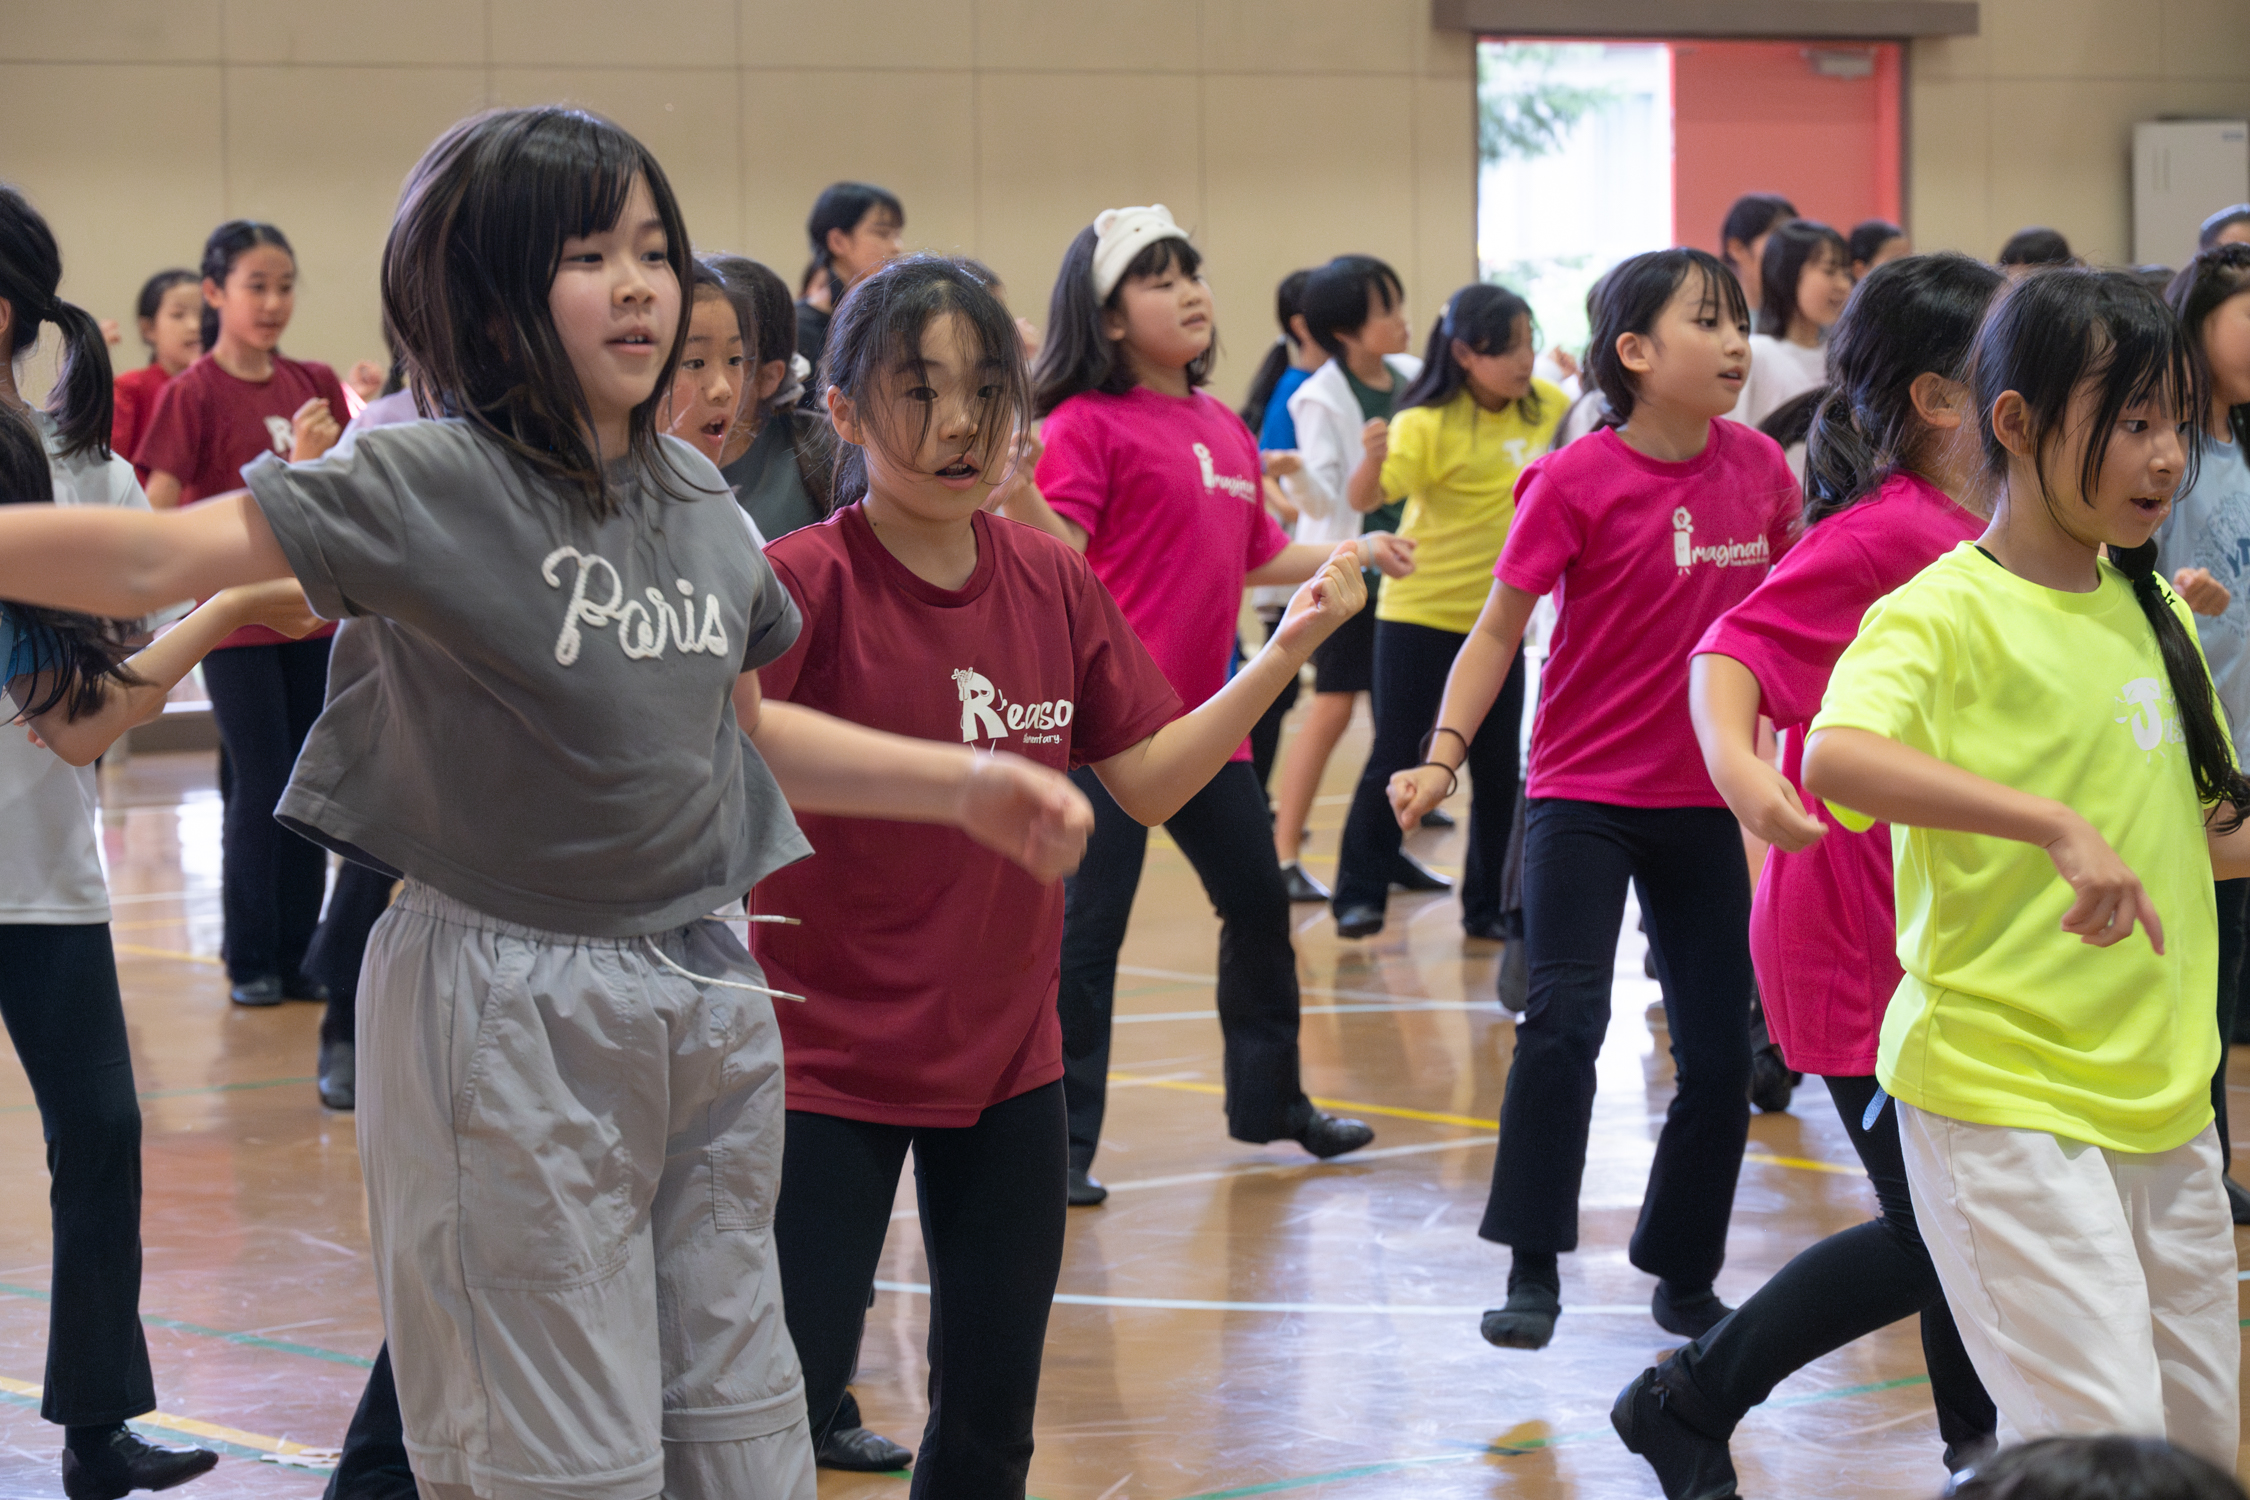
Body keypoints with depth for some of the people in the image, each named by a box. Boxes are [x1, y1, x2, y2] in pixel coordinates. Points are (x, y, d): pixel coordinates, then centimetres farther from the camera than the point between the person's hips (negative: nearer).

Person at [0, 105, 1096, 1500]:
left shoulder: (698, 495, 7)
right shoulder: (431, 483, -13)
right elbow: (159, 557, -25)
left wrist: (971, 784, 20)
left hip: (706, 996, 7)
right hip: (514, 1008, -6)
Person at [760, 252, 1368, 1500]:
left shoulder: (1054, 583, 1)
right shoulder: (802, 585, -15)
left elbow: (1147, 783, 7)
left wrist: (1286, 650, 0)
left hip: (1008, 1061, 5)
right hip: (828, 1063, -5)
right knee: (786, 1397, -6)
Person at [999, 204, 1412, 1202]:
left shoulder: (1226, 430, 13)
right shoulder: (1088, 425, -9)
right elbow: (1059, 554, -20)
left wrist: (1355, 551, 20)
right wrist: (1013, 482, -36)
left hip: (1201, 716, 8)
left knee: (1259, 904, 19)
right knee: (1088, 929, -7)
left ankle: (1269, 1099, 36)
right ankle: (1062, 1142, 0)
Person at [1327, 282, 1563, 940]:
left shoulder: (1547, 407, -3)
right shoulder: (1428, 425, -18)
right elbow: (1364, 498, -27)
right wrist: (1373, 459, -47)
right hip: (1418, 613, -5)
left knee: (1498, 768, 7)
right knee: (1396, 760, -2)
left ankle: (1487, 905, 16)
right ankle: (1358, 897, 8)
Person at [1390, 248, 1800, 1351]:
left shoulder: (1760, 470, 1)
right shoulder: (1576, 482, -12)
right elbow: (1498, 629, -7)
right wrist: (1442, 756, -17)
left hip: (1703, 804, 4)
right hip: (1582, 795, -4)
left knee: (1719, 1059, 5)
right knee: (1565, 1019, -20)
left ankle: (1684, 1278, 22)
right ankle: (1532, 1271, -11)